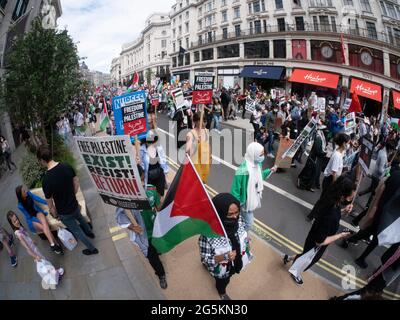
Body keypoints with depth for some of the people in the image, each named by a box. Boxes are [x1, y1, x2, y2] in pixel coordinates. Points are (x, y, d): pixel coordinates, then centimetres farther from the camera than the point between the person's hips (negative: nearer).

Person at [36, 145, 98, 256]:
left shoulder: (47, 179, -30)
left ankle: (92, 249, 37)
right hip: (75, 205, 5)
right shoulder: (67, 166, -16)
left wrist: (55, 214, 2)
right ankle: (90, 233, 63)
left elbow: (50, 202, -17)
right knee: (80, 218, 37)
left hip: (64, 213, -5)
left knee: (76, 230, 19)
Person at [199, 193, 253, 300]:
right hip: (222, 268, -4)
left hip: (237, 262, 4)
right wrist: (224, 257, -41)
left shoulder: (239, 219, -24)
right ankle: (222, 292, 65)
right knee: (223, 281, 29)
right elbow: (205, 259, -28)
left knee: (228, 277, 36)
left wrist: (247, 253, 6)